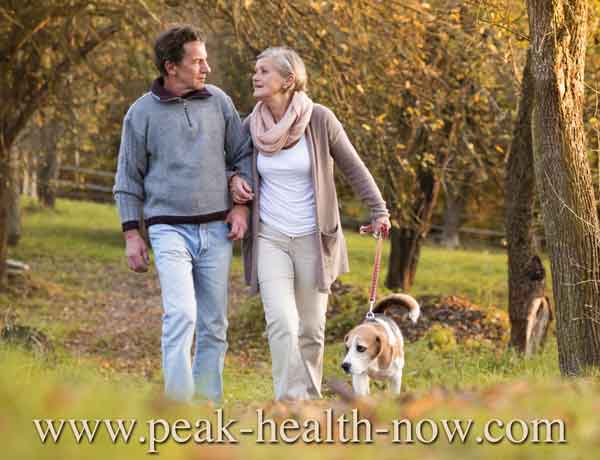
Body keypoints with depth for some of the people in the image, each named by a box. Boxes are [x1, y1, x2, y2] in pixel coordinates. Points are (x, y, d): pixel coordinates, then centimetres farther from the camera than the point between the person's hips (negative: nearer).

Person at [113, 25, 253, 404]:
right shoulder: (142, 113, -2)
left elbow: (243, 155, 13)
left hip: (217, 230, 3)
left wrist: (241, 205, 1)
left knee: (214, 325, 7)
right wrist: (132, 234, 0)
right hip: (170, 230, -3)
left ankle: (208, 404, 16)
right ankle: (178, 403, -17)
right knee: (181, 316, -18)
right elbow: (128, 177, 4)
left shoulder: (219, 102, 5)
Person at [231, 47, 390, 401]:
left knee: (311, 330, 7)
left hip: (312, 239, -1)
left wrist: (379, 210, -7)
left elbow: (354, 168, 0)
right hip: (270, 238, 1)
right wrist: (234, 180, -2)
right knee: (281, 324, -15)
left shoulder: (320, 119, -9)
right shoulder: (253, 125, 0)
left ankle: (310, 400, 24)